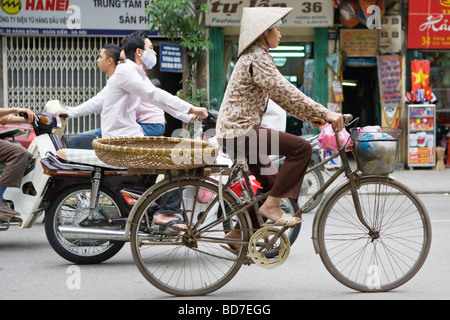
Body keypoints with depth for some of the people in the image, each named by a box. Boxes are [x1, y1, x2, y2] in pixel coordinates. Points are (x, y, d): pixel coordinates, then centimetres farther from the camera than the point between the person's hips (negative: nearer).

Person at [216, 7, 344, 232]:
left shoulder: (255, 56, 19)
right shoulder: (257, 58, -14)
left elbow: (281, 96, 19)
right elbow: (286, 93, -23)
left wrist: (310, 116, 11)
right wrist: (324, 113, -24)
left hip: (234, 129, 11)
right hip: (240, 130, -11)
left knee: (270, 183, 18)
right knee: (301, 147, -20)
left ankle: (240, 232, 25)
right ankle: (272, 205, -16)